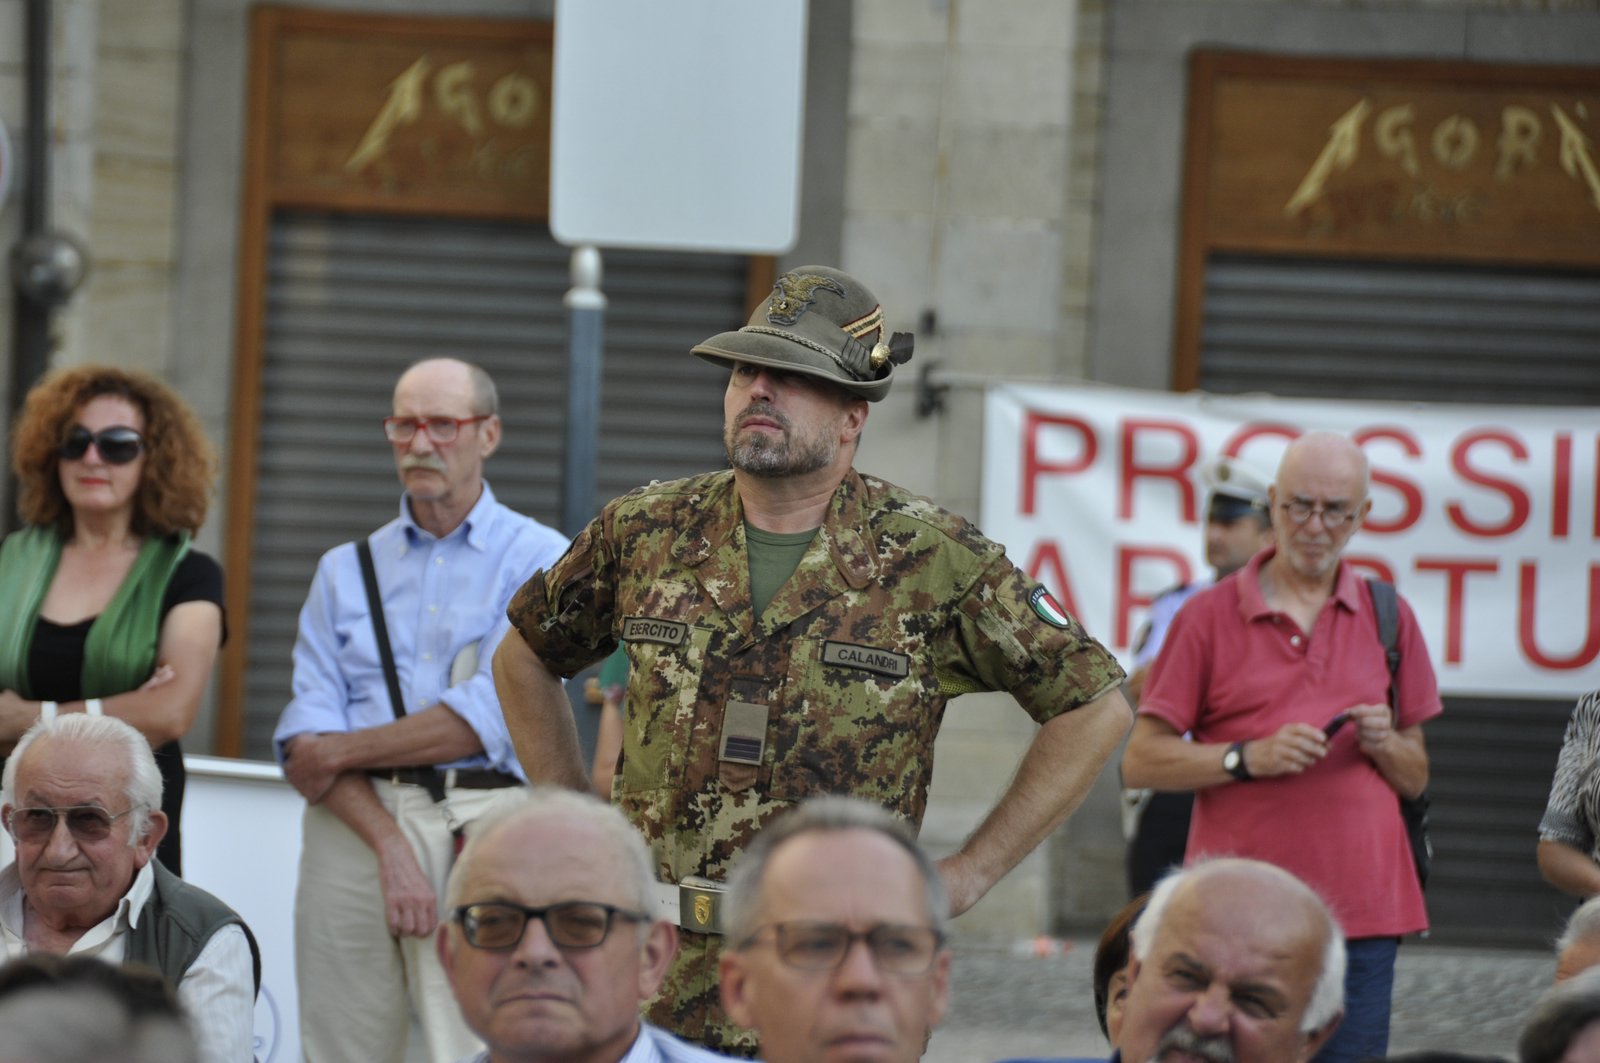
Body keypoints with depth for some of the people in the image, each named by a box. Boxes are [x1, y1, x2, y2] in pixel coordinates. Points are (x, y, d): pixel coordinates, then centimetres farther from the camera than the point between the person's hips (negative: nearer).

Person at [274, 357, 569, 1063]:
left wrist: (340, 751, -2)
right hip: (354, 822, 4)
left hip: (479, 823, -3)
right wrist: (390, 845, -10)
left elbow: (496, 715, -7)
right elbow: (305, 731, 5)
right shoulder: (345, 571, 16)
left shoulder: (541, 561, 5)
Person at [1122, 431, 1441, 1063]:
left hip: (1361, 914, 2)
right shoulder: (1209, 617, 5)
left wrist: (1383, 745, -4)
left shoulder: (1388, 618, 14)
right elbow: (1141, 762, 1)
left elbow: (1416, 779, 18)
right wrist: (1249, 758, -12)